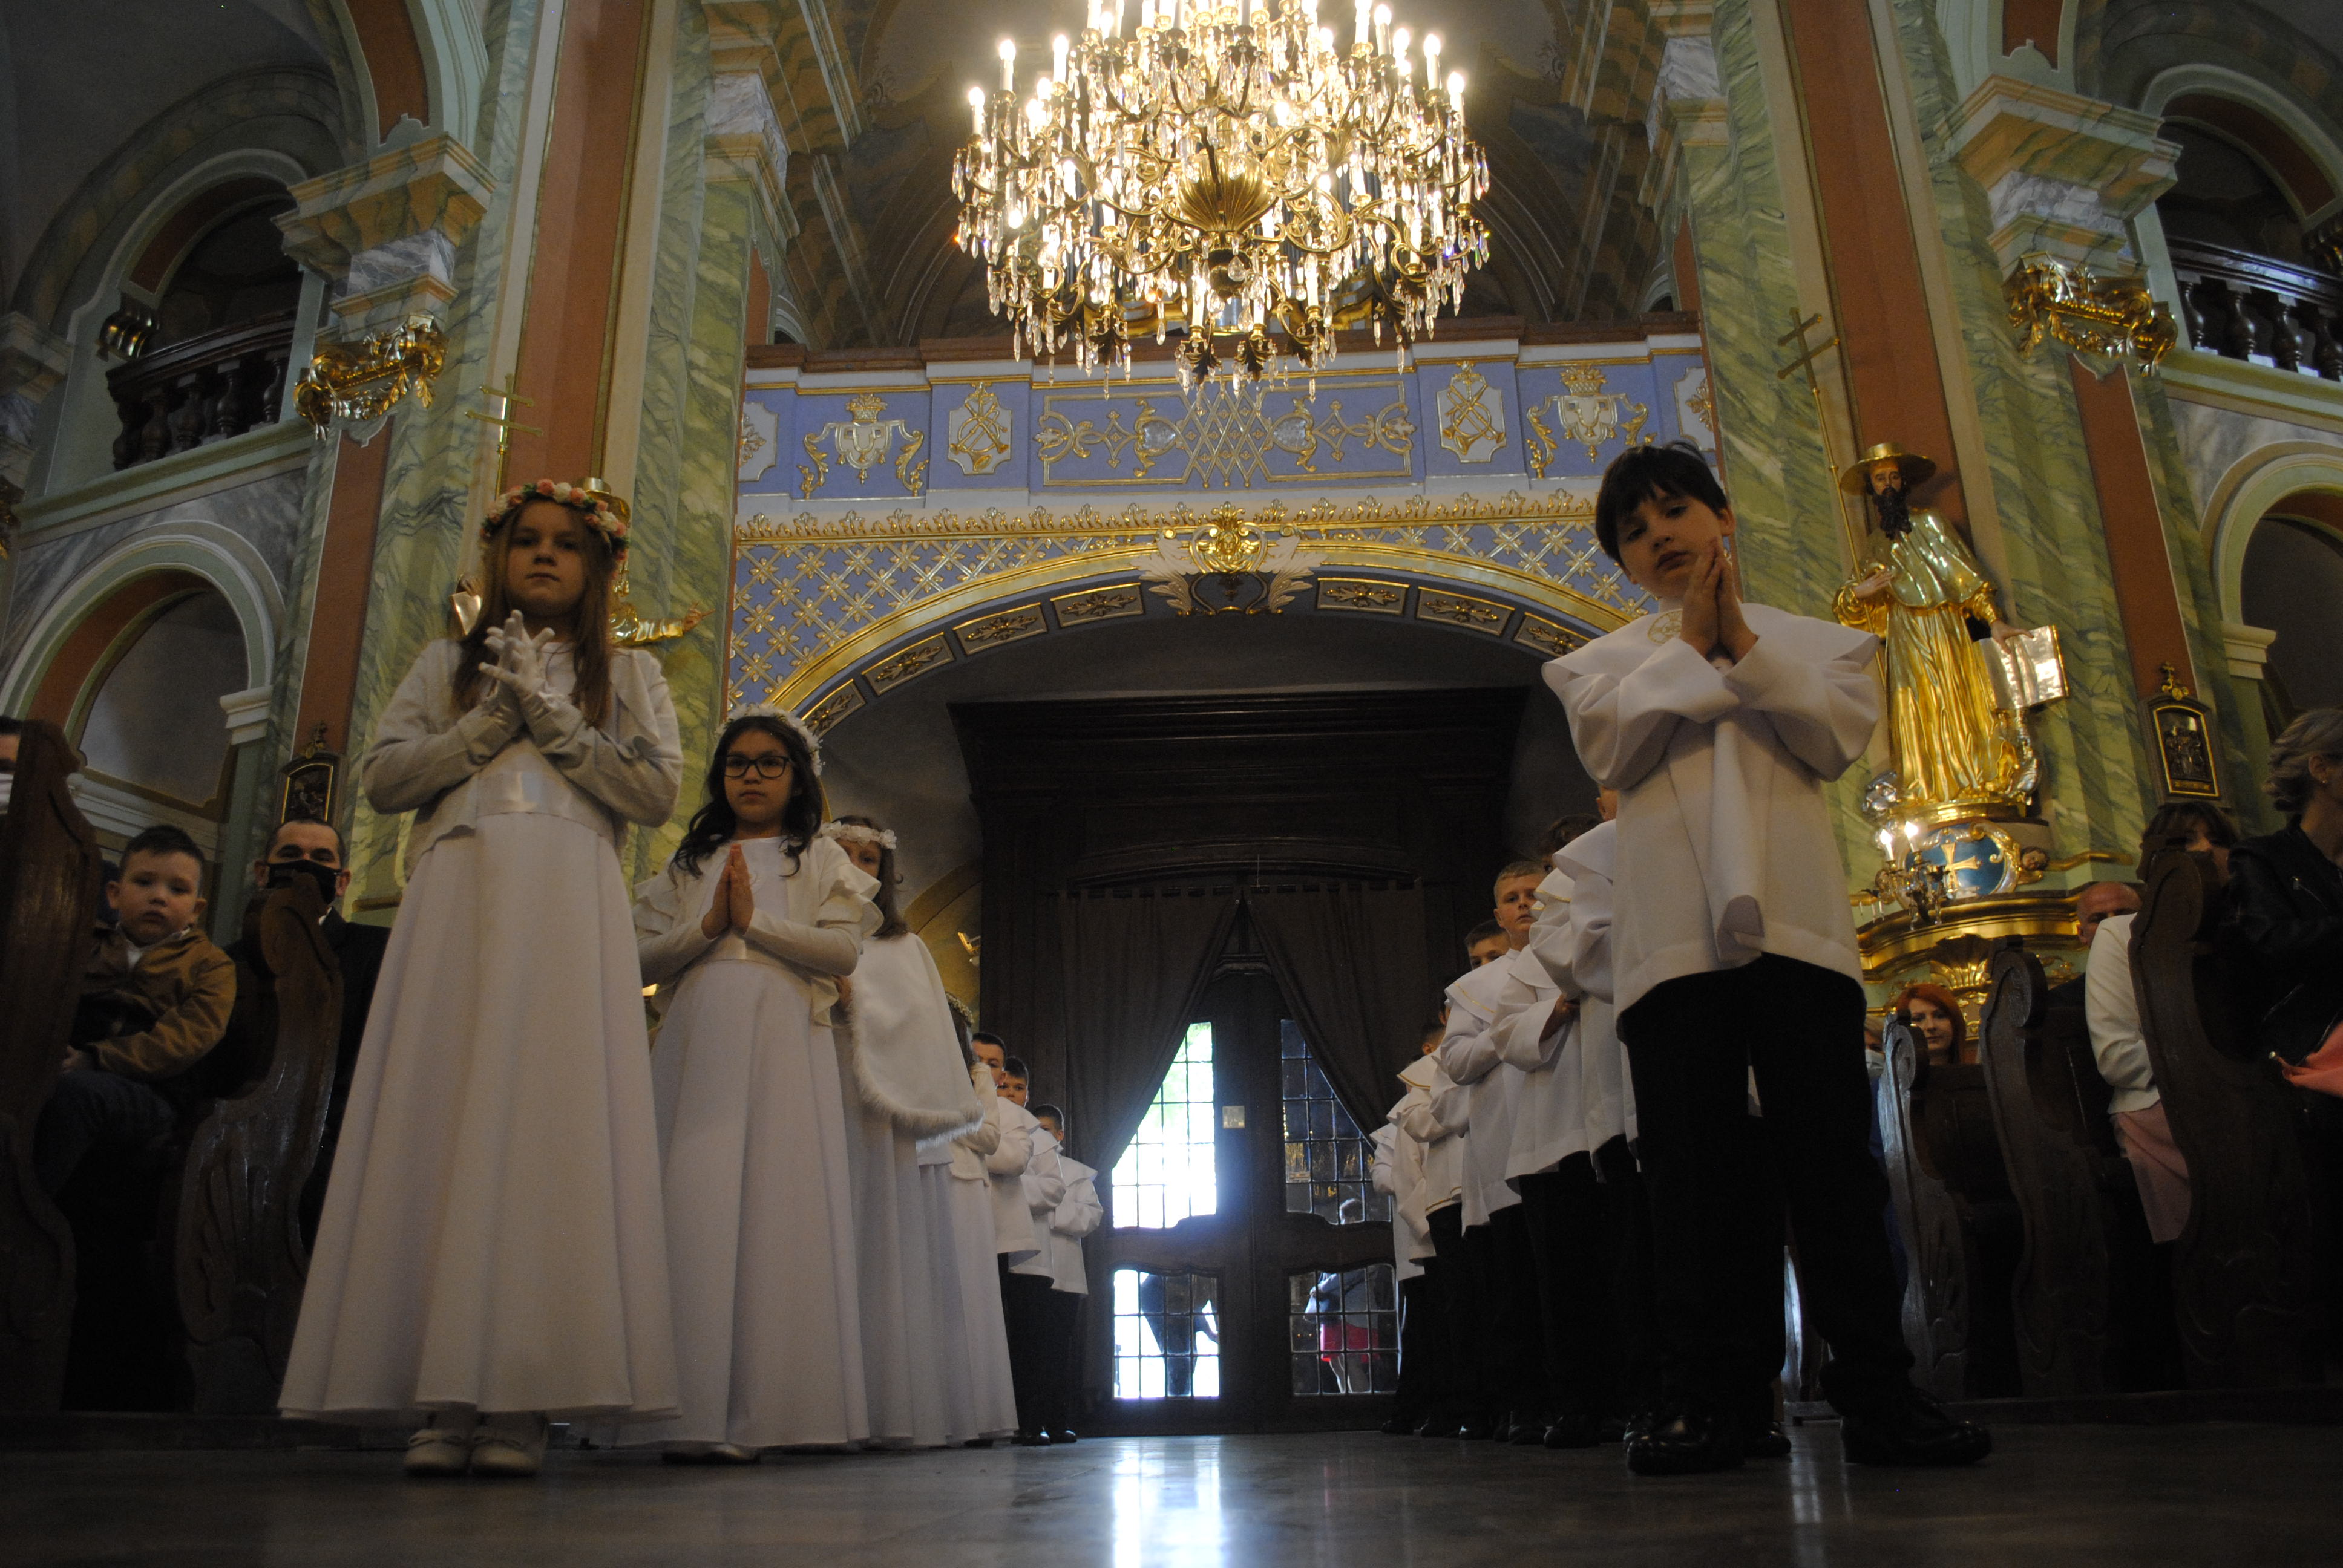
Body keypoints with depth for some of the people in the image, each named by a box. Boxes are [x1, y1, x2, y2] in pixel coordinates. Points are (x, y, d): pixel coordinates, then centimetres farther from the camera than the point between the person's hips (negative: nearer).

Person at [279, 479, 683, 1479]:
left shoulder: (627, 674, 18)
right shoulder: (448, 664, 22)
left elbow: (655, 793, 3)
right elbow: (384, 777, 10)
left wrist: (553, 717, -1)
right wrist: (493, 723, 0)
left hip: (568, 910, -2)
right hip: (455, 902, 2)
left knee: (547, 1120, -10)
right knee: (440, 1116, -7)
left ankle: (520, 1401, -10)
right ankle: (443, 1399, -7)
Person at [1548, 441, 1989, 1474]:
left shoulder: (1815, 641, 20)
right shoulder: (1603, 662, 18)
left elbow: (1838, 735, 0)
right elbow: (1612, 749, -2)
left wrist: (1740, 641, -2)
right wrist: (1691, 641, 0)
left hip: (1795, 920, 0)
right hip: (1671, 932, 0)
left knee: (1831, 1156, -2)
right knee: (1691, 1168, -1)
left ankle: (1878, 1395, 4)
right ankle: (1707, 1397, 4)